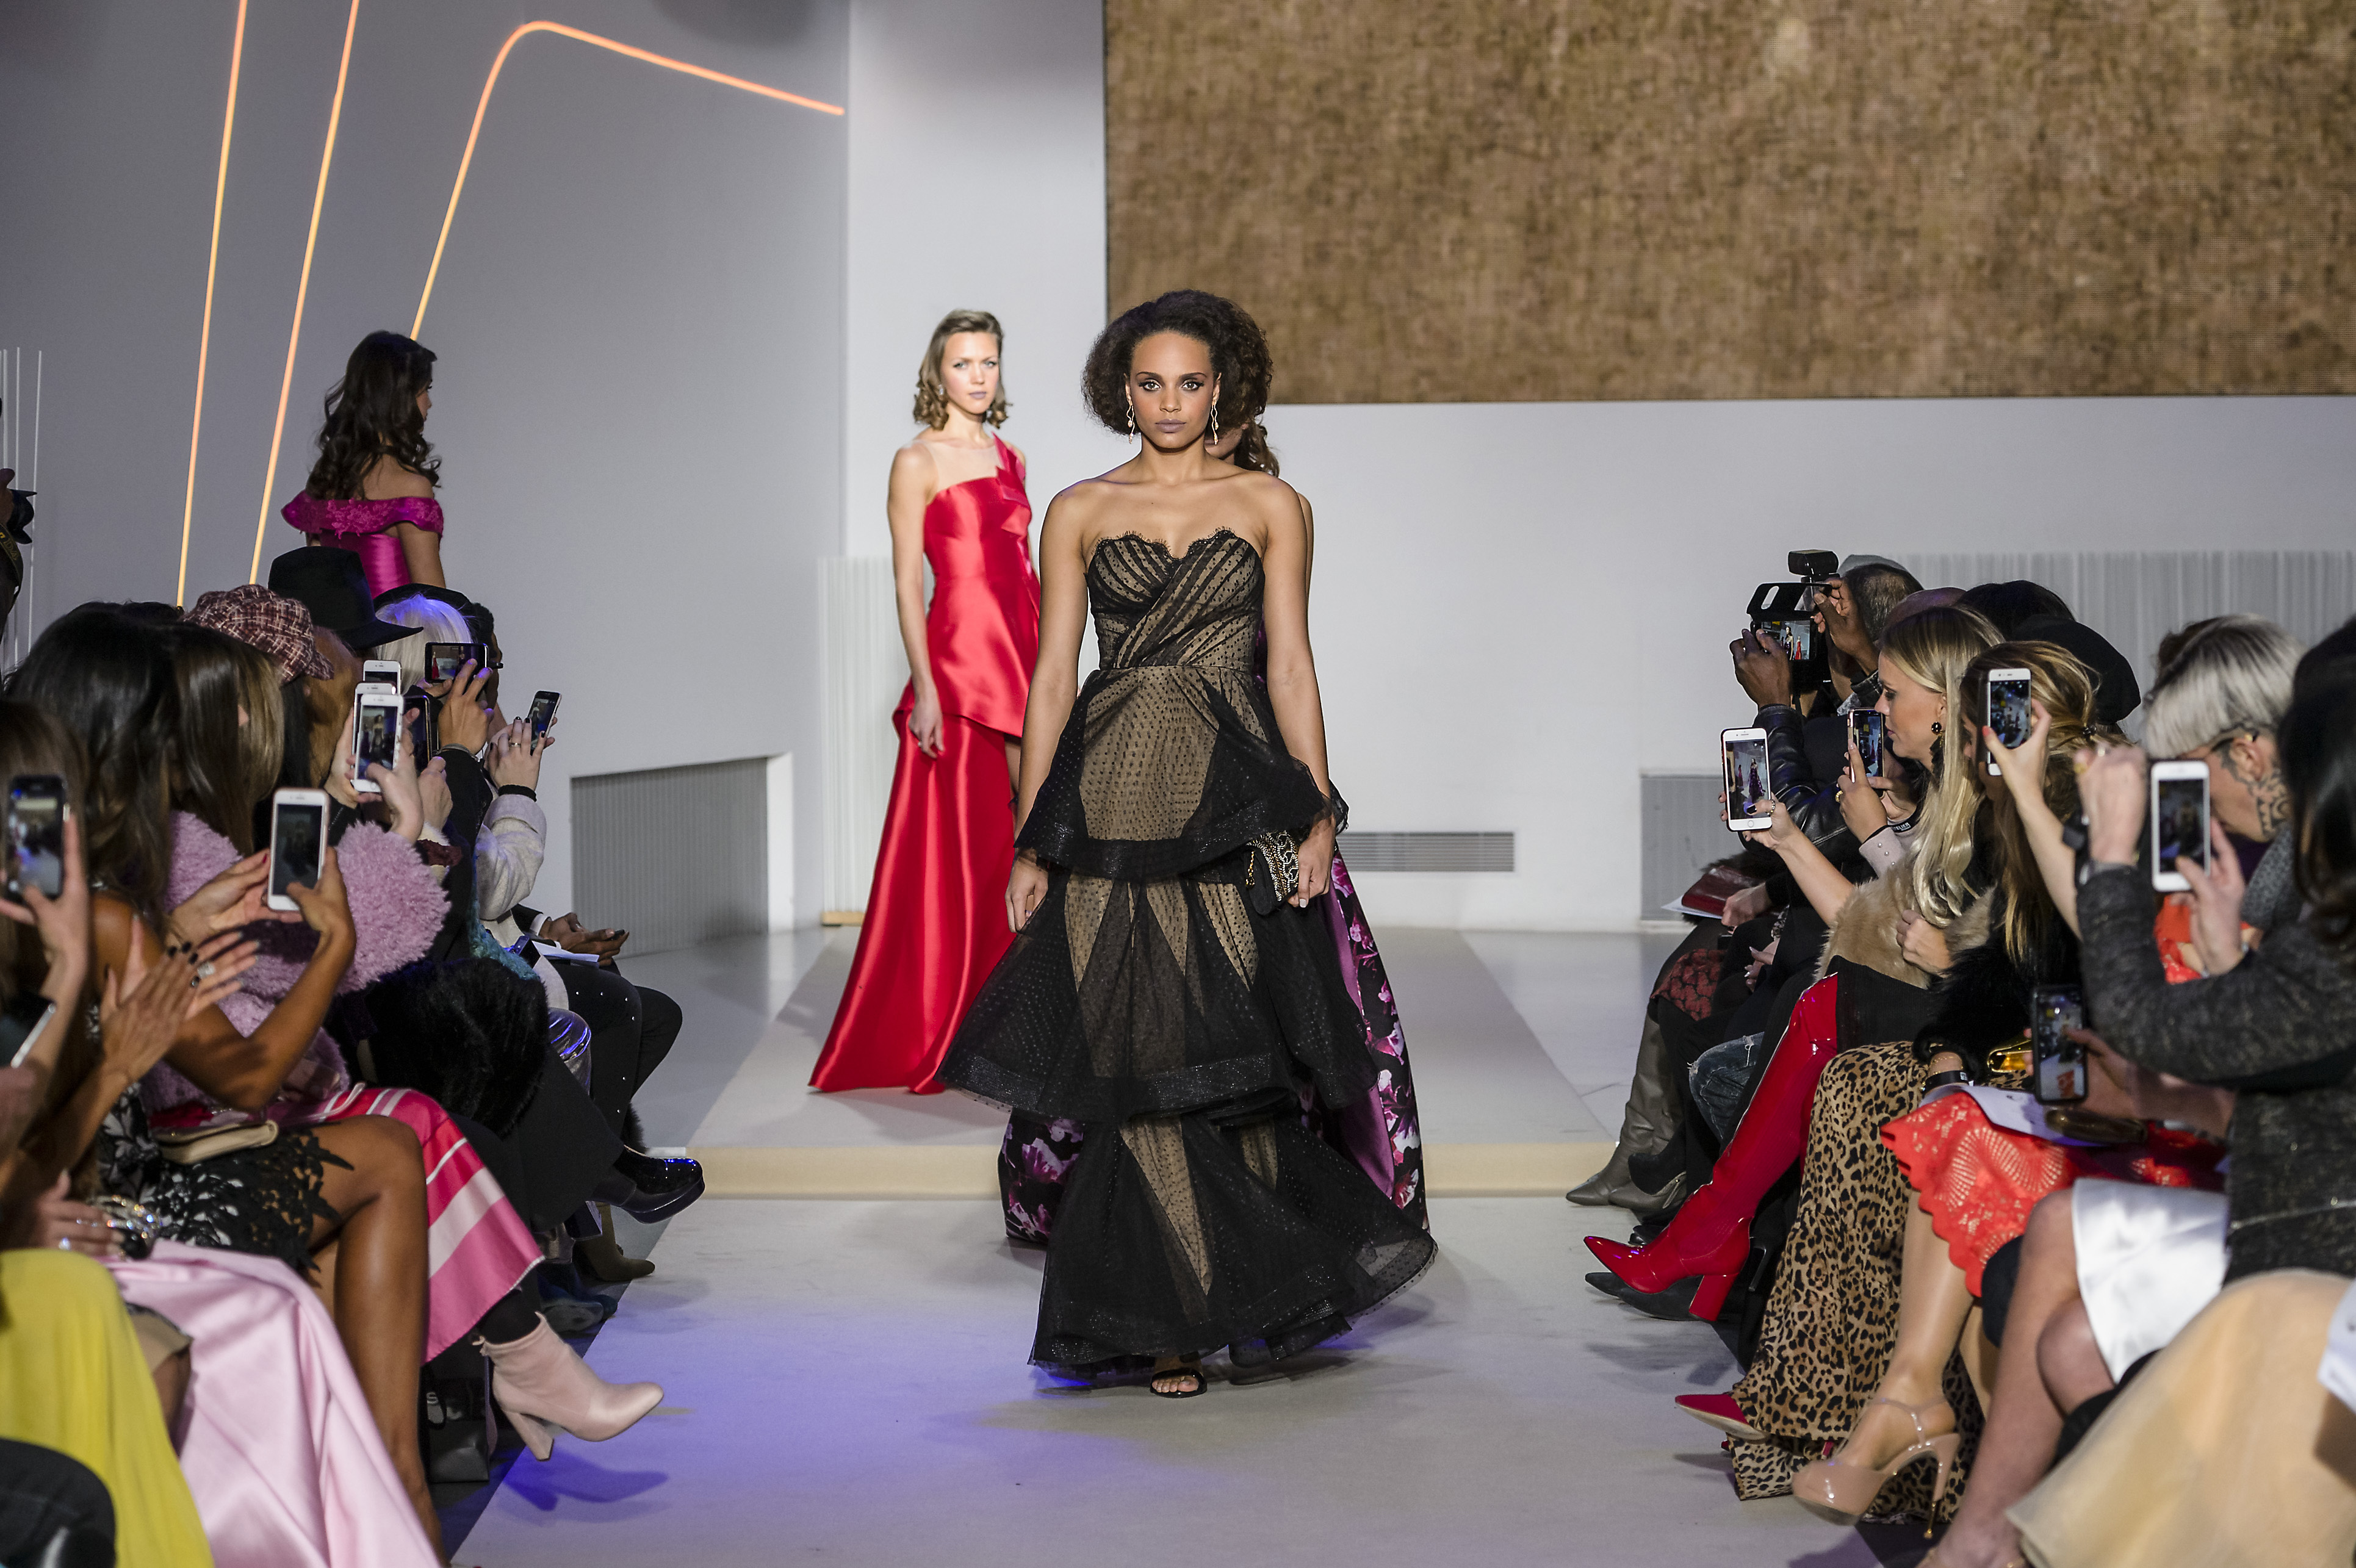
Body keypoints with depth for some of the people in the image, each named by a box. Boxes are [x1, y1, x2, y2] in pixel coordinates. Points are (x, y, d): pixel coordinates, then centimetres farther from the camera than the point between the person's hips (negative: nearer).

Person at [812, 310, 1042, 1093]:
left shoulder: (1010, 459, 16)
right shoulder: (918, 461, -2)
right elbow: (908, 581, -7)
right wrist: (925, 687, -15)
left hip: (1023, 660, 6)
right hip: (960, 658, -6)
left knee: (1014, 841, 5)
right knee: (957, 845, -4)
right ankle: (932, 1033, 4)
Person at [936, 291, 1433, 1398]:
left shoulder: (1270, 506, 8)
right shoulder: (1079, 513, 9)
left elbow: (1290, 663, 5)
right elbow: (1052, 677, 7)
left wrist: (1314, 815, -4)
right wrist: (1031, 843, 3)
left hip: (1232, 805, 0)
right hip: (1112, 802, 1)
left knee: (1221, 1049, -4)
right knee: (1137, 1064, -2)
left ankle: (1229, 1294, 16)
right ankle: (1174, 1321, 9)